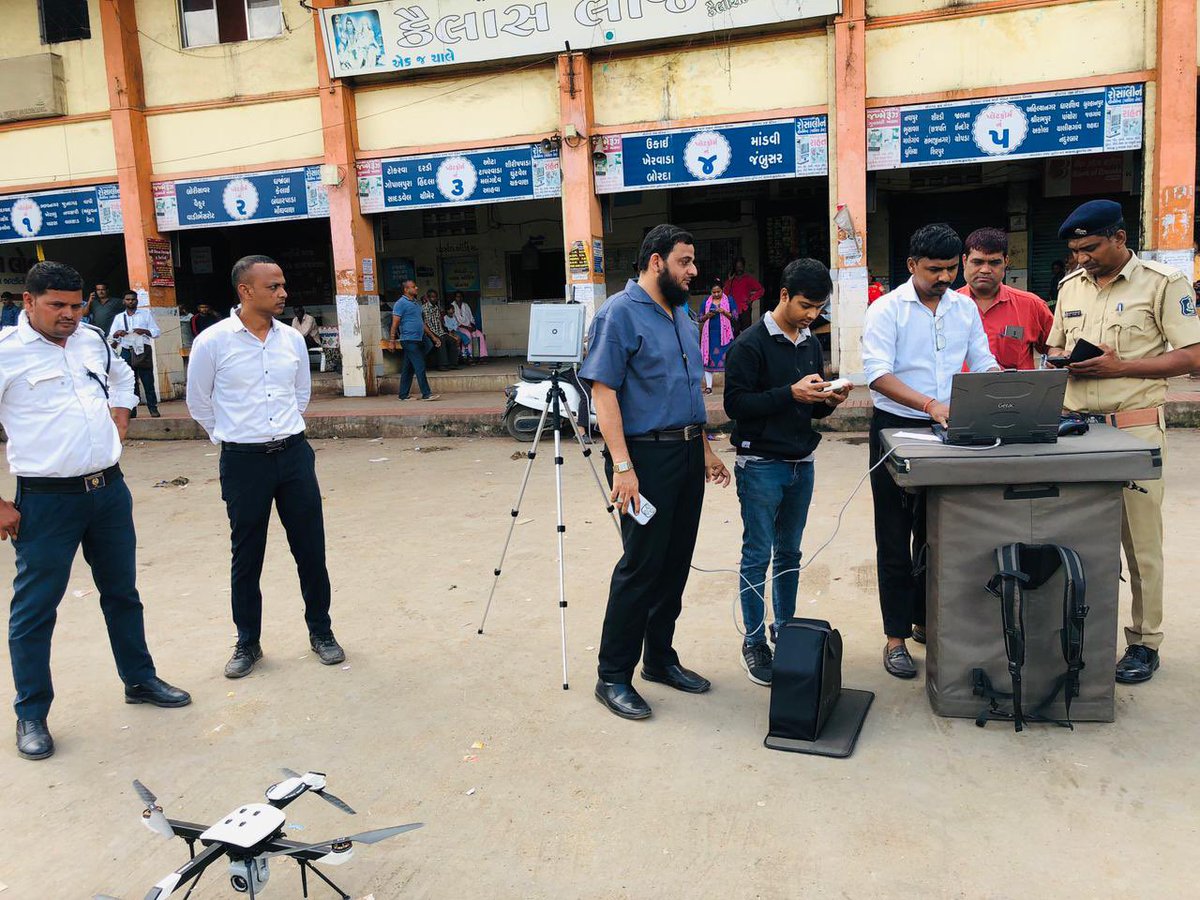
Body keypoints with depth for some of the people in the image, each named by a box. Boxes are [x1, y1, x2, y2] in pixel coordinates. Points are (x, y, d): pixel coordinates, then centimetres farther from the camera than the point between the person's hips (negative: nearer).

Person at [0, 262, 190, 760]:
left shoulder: (92, 340, 7)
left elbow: (121, 379, 29)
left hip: (110, 490, 6)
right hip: (46, 500, -6)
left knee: (122, 592, 17)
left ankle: (140, 680, 33)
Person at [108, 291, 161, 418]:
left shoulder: (146, 313, 13)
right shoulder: (119, 317, 17)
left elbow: (157, 331, 7)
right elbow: (110, 337, 11)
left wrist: (144, 331, -11)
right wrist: (117, 334, -11)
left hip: (143, 350, -2)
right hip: (127, 351, 2)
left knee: (148, 381, -6)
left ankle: (153, 409, -3)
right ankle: (131, 410, 1)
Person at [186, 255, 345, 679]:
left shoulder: (292, 339, 4)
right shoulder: (213, 342, -8)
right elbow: (198, 402, 5)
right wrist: (233, 436, 11)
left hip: (294, 453, 3)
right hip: (243, 461, -3)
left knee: (310, 548, 8)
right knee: (246, 556, 8)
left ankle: (320, 631, 25)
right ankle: (247, 643, 25)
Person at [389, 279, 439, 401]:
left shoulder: (415, 303, 20)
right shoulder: (401, 303, -7)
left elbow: (422, 322, 25)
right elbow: (395, 323, -10)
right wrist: (392, 341, -13)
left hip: (419, 340, 8)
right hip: (409, 340, -8)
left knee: (408, 369, 10)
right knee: (420, 367, -10)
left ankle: (403, 395, 14)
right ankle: (426, 394, -9)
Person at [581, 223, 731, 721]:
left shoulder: (682, 316, 16)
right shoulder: (620, 313, -10)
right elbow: (603, 392, -16)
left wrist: (706, 449, 19)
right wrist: (622, 466, -22)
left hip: (687, 454, 8)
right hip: (645, 456, -8)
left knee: (675, 563, 13)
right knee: (641, 567, -4)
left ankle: (660, 658, 27)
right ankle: (613, 677, 8)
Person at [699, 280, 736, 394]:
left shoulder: (729, 300, 6)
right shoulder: (706, 301, 11)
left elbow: (735, 316, 2)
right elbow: (700, 318, 12)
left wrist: (724, 312, -14)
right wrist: (708, 315, -8)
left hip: (725, 333, -2)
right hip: (710, 334, 2)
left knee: (726, 358, -7)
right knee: (708, 359, -3)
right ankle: (708, 386, 0)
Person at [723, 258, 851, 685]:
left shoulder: (811, 345, 12)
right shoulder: (750, 343, -10)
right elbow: (735, 403, -15)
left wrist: (828, 401, -3)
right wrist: (790, 393, -22)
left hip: (801, 463, 7)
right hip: (761, 464, -7)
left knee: (789, 554, 15)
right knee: (757, 557, 1)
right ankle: (754, 642, 11)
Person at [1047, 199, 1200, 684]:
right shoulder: (1071, 286, 12)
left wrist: (1120, 366, -18)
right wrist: (1063, 362, -3)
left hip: (1135, 428, -5)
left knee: (1140, 540, 2)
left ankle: (1144, 642, 14)